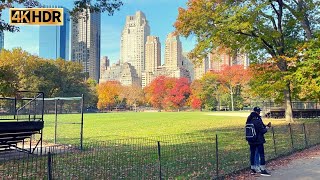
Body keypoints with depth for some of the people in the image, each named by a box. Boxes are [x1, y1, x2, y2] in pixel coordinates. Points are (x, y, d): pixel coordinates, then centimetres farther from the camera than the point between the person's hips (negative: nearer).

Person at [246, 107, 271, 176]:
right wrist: (267, 127, 4)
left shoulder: (249, 121, 3)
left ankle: (252, 169, 20)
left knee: (252, 154, 12)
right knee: (261, 155, 1)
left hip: (251, 141, 7)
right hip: (259, 141, -7)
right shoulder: (258, 121, -17)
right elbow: (262, 131, -13)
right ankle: (263, 170, 2)